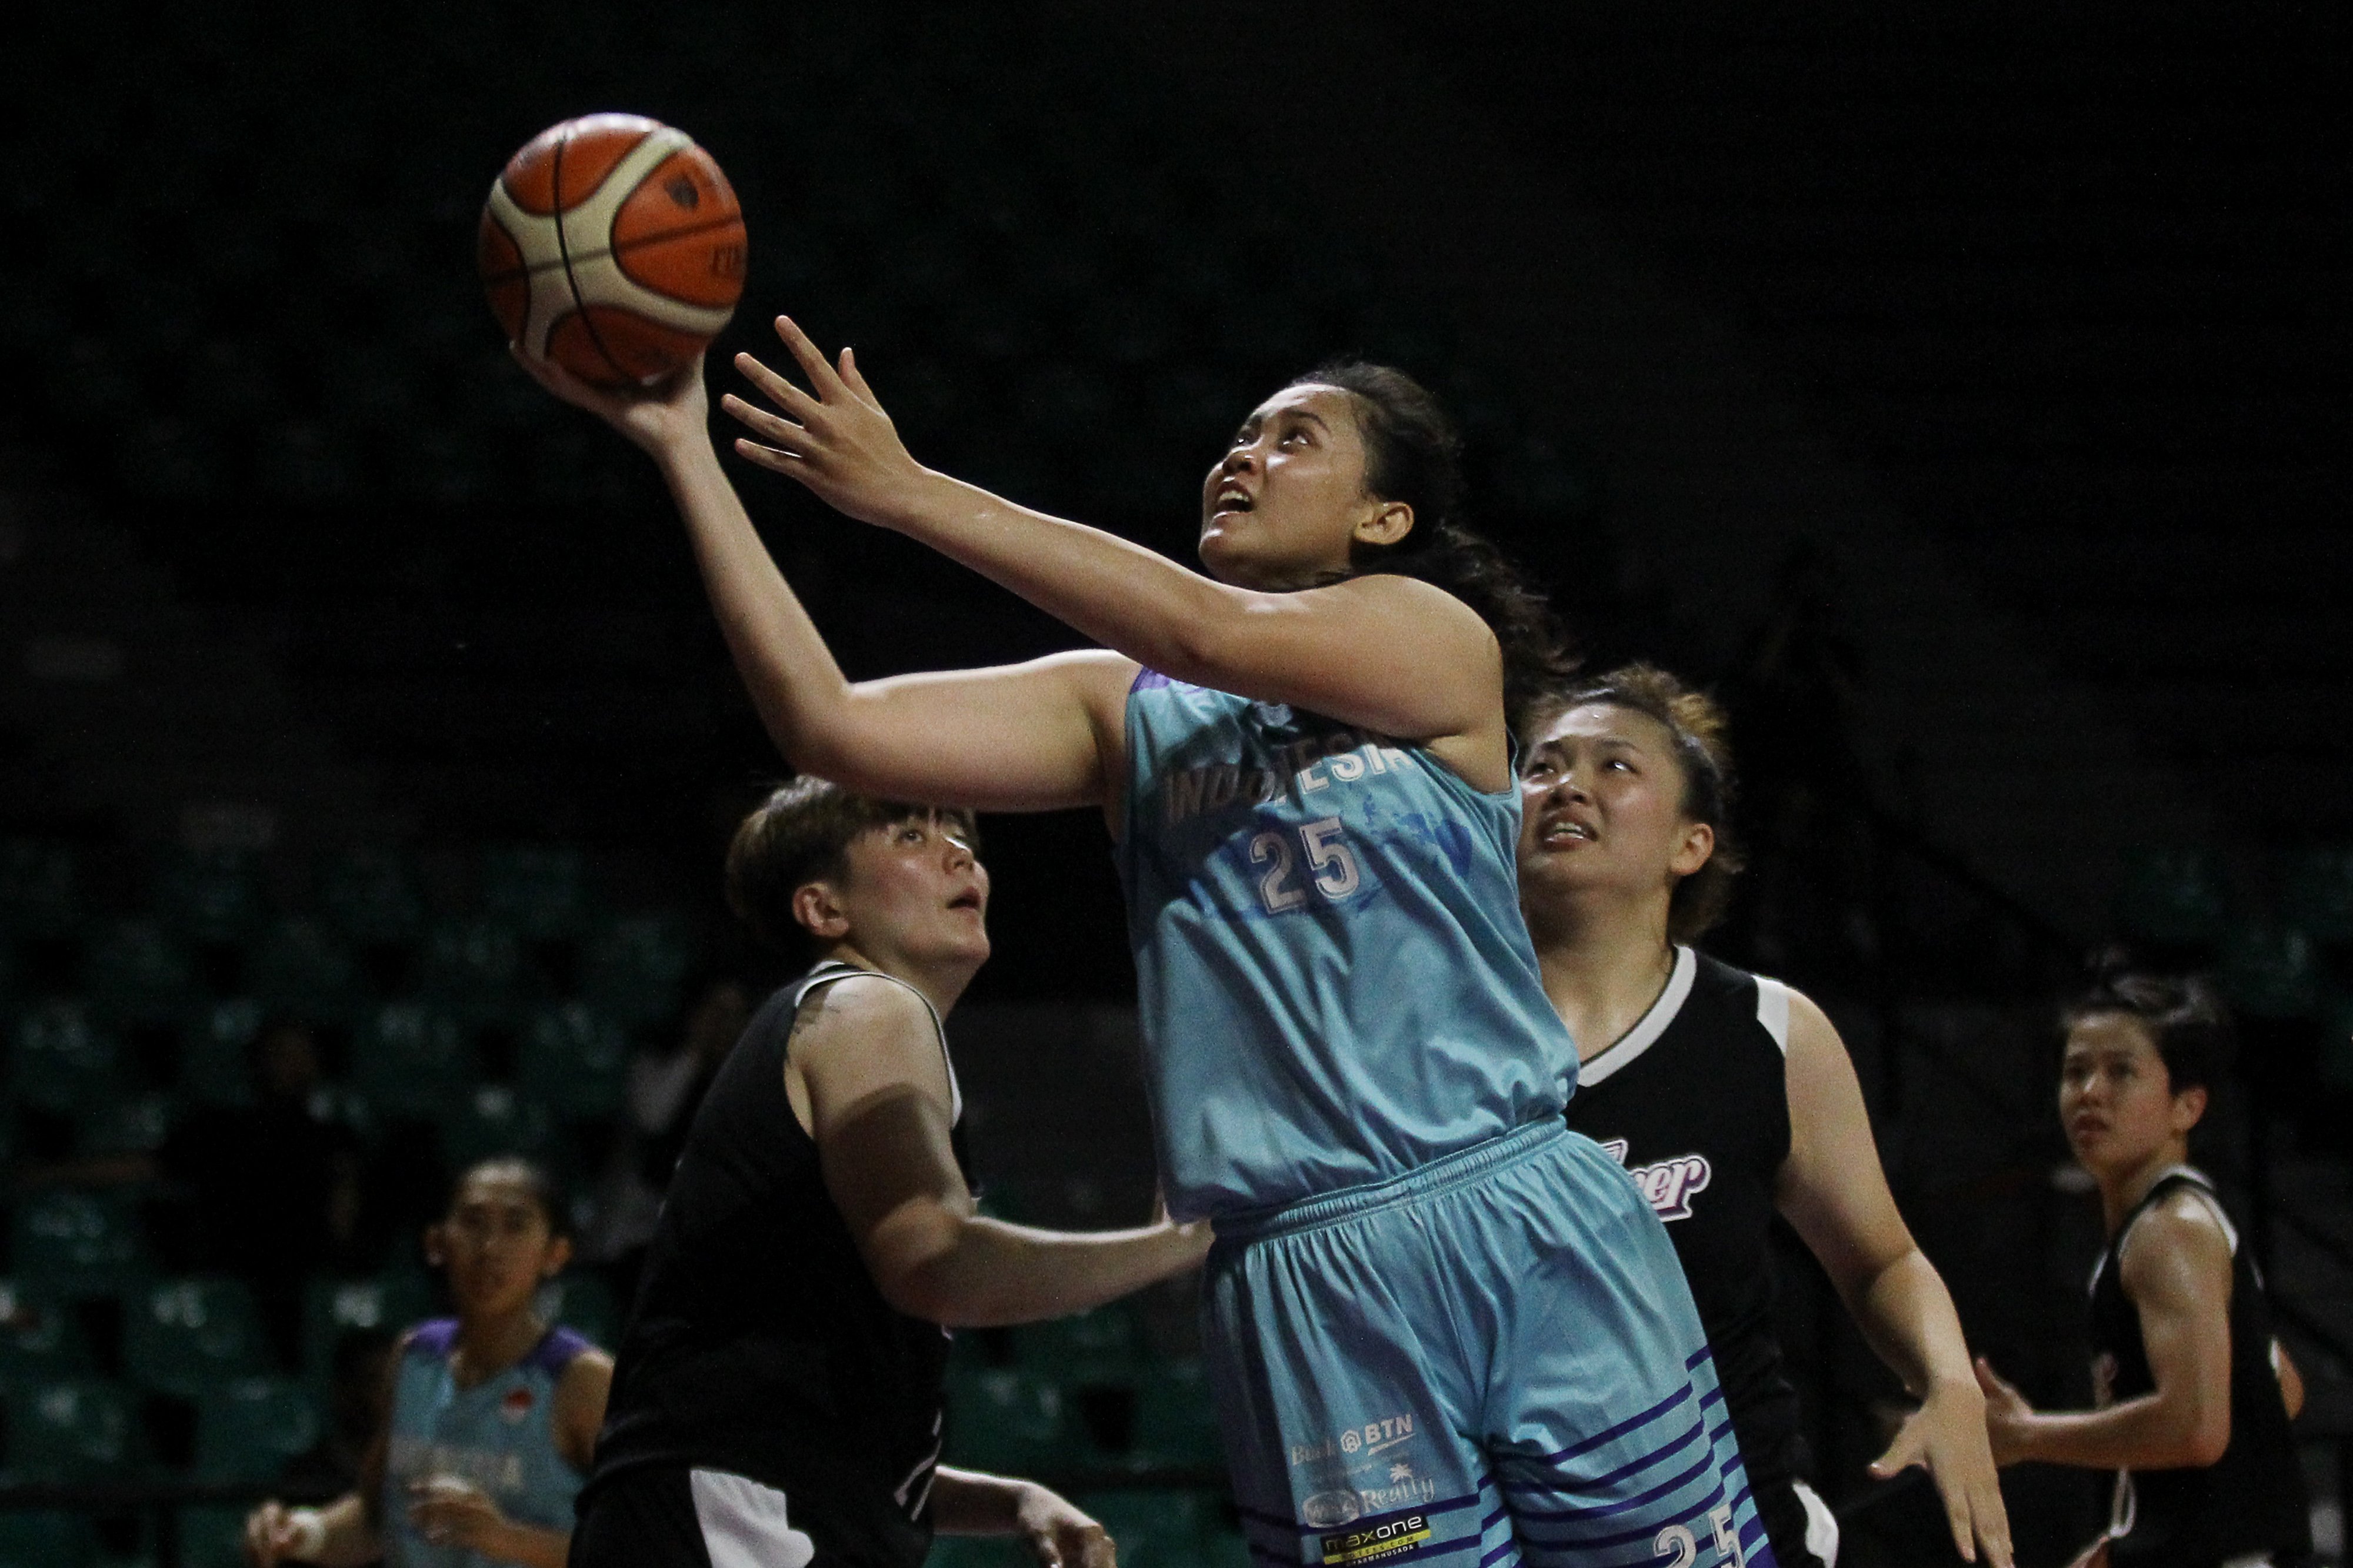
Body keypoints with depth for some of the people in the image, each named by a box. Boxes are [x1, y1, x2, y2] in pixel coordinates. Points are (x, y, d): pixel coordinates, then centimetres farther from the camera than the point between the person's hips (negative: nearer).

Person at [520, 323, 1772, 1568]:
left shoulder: (1436, 636, 4)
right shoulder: (1122, 712, 14)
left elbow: (1207, 634, -14)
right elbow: (833, 726, 3)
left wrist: (910, 493, -17)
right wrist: (684, 456, -3)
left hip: (1524, 1230, -2)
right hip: (1303, 1279, 2)